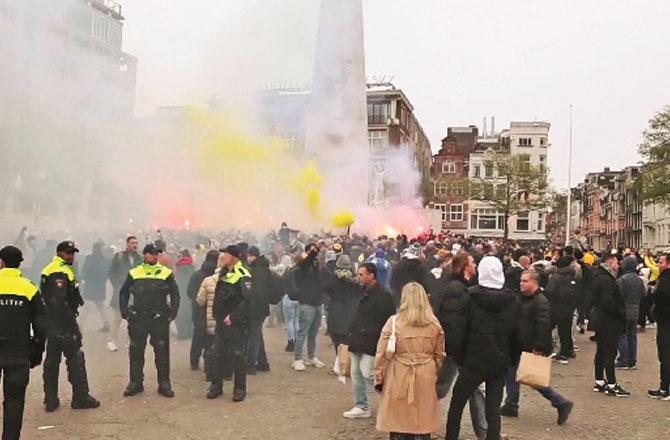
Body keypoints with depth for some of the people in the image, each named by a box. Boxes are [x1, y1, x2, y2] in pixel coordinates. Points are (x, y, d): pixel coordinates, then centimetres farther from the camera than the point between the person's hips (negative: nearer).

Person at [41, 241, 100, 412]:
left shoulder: (49, 269, 16)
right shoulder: (61, 272, -16)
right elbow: (59, 302, -24)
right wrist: (73, 325, -20)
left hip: (52, 325, 10)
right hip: (63, 324, -10)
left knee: (52, 359, 13)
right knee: (76, 359, -2)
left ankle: (50, 400, 19)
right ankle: (81, 398, 4)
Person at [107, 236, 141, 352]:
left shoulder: (139, 258, 8)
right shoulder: (118, 256, 1)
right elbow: (112, 272, 2)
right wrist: (117, 286, -6)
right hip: (121, 291, -3)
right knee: (118, 315, -3)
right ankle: (112, 341, 7)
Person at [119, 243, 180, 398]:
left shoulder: (166, 273, 2)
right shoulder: (134, 273, 6)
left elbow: (175, 295, 5)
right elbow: (124, 293, 12)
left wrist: (172, 313, -3)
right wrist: (125, 312, 3)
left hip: (160, 319, -1)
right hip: (138, 319, 1)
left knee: (162, 351, 2)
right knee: (136, 351, 8)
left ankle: (164, 384, 11)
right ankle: (136, 382, 20)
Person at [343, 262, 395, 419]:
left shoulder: (382, 295, -15)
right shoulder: (365, 293, 14)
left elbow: (387, 321, -18)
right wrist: (353, 334, 15)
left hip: (371, 343, -9)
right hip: (359, 342, 9)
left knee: (367, 374, -8)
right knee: (356, 373, 11)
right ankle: (362, 406, 21)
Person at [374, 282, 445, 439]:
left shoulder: (393, 322, -8)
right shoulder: (434, 324, 2)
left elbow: (382, 354, -5)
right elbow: (440, 355, 11)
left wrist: (378, 378, 4)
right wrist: (436, 375, 23)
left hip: (399, 379, -2)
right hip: (426, 379, 3)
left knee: (399, 424, 7)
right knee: (423, 425, 10)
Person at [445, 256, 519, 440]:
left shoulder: (471, 297, -10)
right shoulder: (510, 299, -1)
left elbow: (461, 330, -9)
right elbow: (515, 333, 4)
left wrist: (459, 357, 0)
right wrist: (511, 359, 13)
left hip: (474, 361, -3)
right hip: (500, 362, 3)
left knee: (456, 405, 13)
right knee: (493, 411, 8)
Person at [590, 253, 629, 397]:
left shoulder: (599, 277, 13)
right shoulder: (606, 280, -20)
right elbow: (609, 302, -27)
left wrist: (621, 312, 14)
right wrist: (622, 313, -15)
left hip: (600, 320, 10)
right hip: (609, 322, -10)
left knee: (601, 352, 15)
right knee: (610, 354, -4)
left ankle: (599, 382, 23)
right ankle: (611, 386, 2)